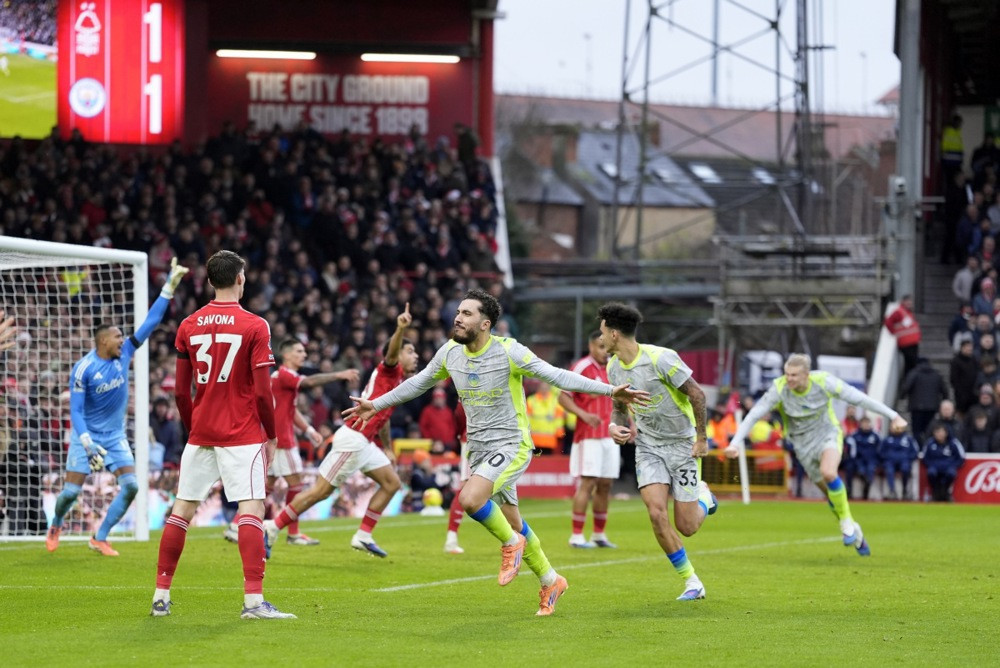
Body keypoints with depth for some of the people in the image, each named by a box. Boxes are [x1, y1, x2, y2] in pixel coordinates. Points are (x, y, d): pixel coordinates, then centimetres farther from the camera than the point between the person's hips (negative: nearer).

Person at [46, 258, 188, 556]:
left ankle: (100, 539, 1)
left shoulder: (125, 353, -5)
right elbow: (75, 411, -18)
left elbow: (151, 321, -5)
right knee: (71, 490, -5)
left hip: (116, 436, 4)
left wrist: (170, 286, -12)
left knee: (130, 485, -11)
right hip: (87, 434, -4)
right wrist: (87, 443, -29)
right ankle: (56, 526, 28)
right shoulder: (83, 369, -19)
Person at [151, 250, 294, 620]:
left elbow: (181, 391, 8)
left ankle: (161, 596, 12)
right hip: (243, 435, -4)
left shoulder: (189, 326, 5)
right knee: (251, 509, -8)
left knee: (182, 509, 9)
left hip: (200, 433, 4)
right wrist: (272, 436, 1)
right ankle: (253, 600, -17)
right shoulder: (255, 326, -7)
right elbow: (262, 391, -9)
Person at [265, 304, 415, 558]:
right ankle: (273, 527, -2)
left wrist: (387, 448, 33)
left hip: (363, 443, 10)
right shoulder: (389, 370, -6)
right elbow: (391, 351, -30)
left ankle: (363, 536, 9)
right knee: (321, 490, -8)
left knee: (392, 484, 9)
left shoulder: (398, 378, 20)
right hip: (353, 439, -10)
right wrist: (401, 328, -48)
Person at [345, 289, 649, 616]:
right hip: (479, 449, 7)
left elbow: (556, 376, -19)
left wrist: (610, 390, -26)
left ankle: (511, 543, -2)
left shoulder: (509, 351, -17)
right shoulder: (450, 353, 1)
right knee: (512, 522, 13)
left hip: (511, 445, -7)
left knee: (470, 499, -28)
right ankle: (550, 581, 31)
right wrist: (377, 404, 23)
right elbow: (418, 383, 18)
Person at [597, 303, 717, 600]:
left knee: (686, 527, -5)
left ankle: (703, 496, 33)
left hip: (682, 444, -5)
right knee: (656, 512, -16)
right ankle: (692, 582, -3)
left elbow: (697, 394, -16)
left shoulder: (661, 358, -22)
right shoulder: (613, 367, 0)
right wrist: (615, 426, -6)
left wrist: (701, 437, -14)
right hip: (648, 445, 5)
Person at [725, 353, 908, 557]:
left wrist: (894, 416, -13)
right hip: (803, 444, 2)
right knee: (830, 491, 6)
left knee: (828, 473, -32)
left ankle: (846, 520, -10)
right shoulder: (779, 389, -21)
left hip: (828, 435, -2)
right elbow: (753, 415, -17)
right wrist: (735, 443, -26)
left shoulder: (824, 382, -22)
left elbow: (859, 398, -15)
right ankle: (854, 531, 30)